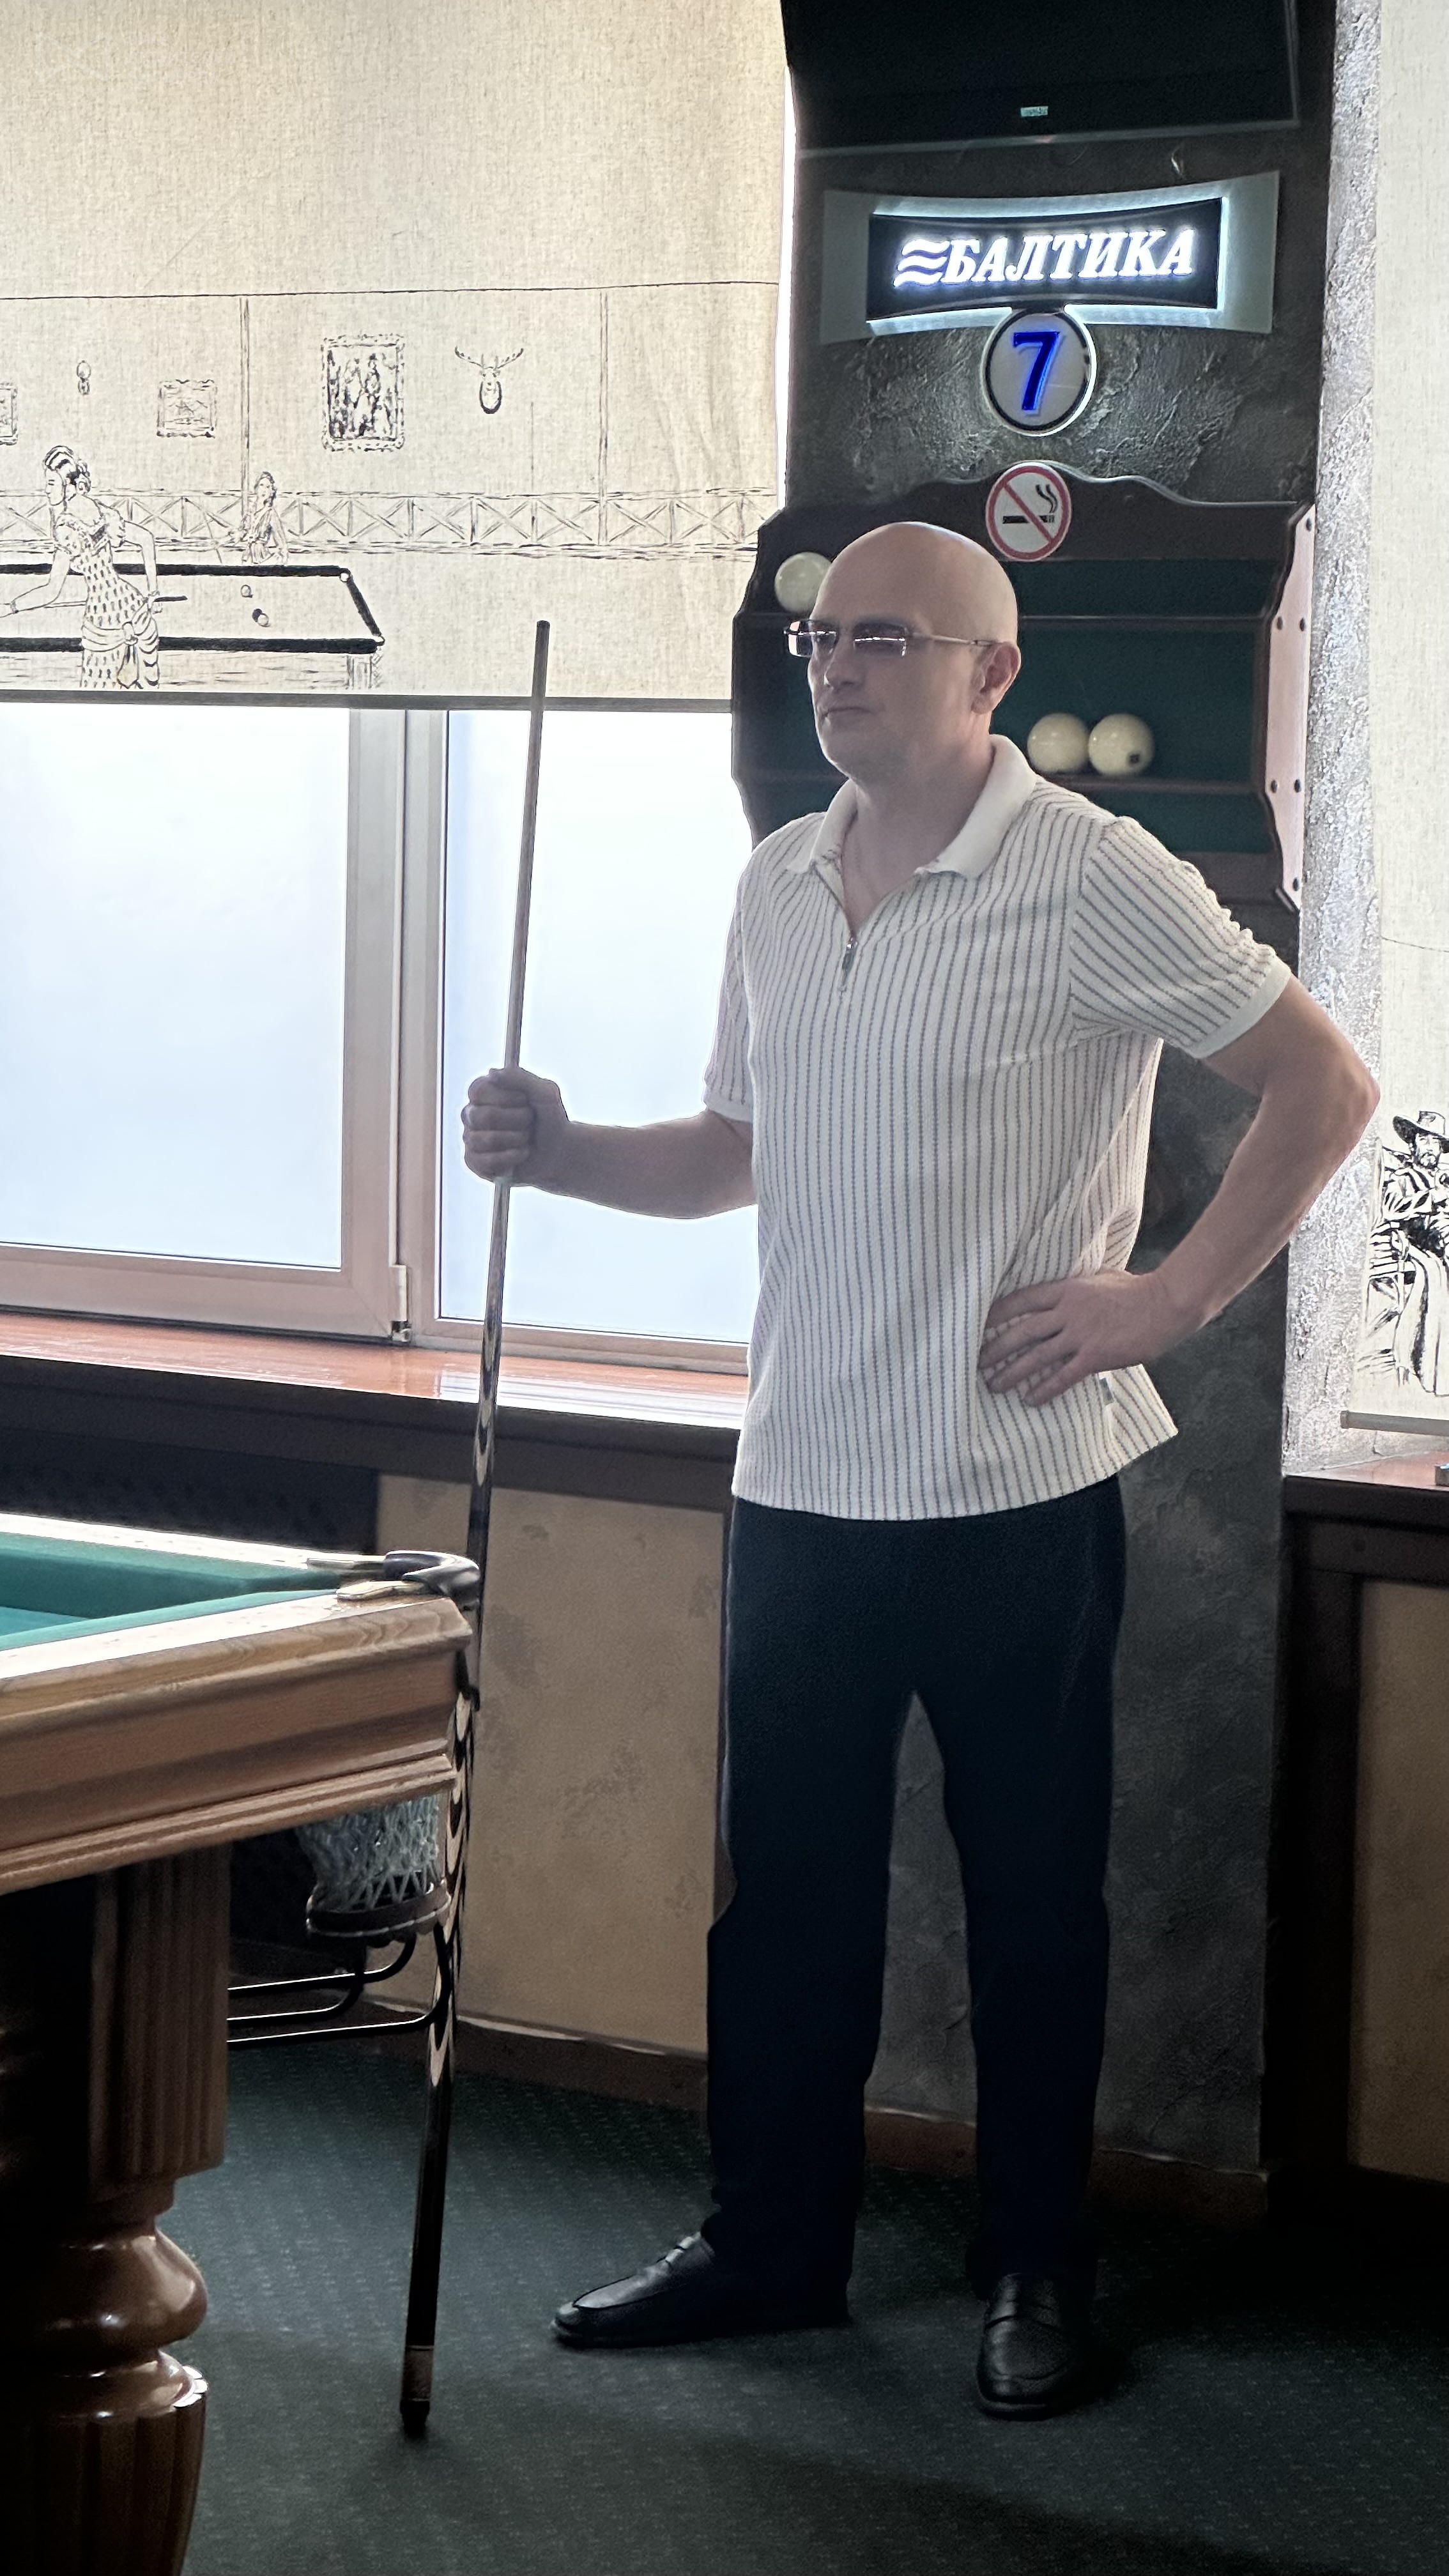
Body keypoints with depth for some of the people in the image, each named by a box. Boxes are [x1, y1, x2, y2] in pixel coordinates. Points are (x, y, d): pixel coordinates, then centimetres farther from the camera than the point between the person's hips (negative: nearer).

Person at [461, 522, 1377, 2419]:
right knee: (785, 1884, 12)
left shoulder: (1091, 879, -10)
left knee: (1032, 1891, 6)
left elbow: (1325, 1085, -7)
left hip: (1015, 1483, -6)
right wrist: (562, 1153, 2)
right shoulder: (778, 887, 10)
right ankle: (771, 2242, 25)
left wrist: (1167, 1301, -10)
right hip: (802, 1479, 6)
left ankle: (1039, 2273, 19)